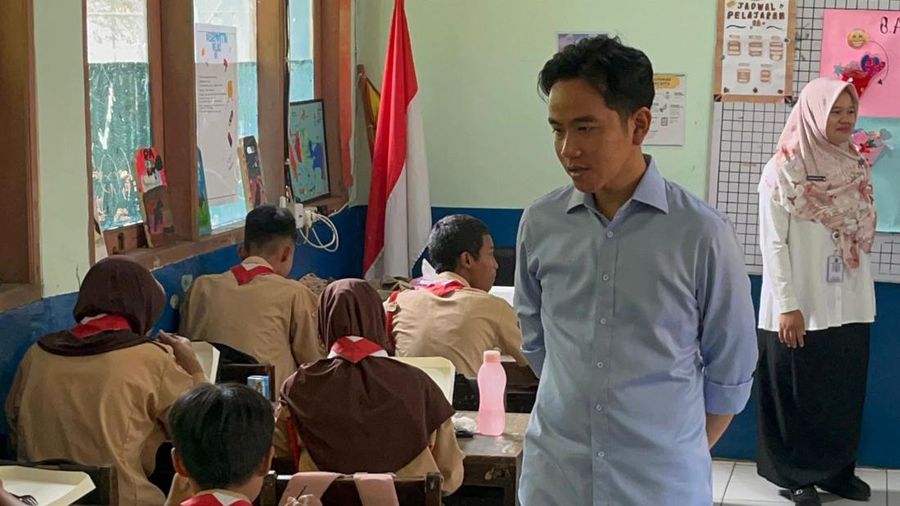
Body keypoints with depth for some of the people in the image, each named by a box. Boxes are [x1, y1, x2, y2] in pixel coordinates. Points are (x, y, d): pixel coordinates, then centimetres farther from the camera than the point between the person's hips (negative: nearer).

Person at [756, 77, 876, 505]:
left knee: (844, 395, 12)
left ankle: (839, 471, 26)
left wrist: (864, 296, 9)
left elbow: (863, 238, 13)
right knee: (799, 397, 5)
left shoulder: (857, 169, 8)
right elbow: (773, 244, -11)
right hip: (801, 308, -5)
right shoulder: (783, 171, -10)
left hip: (849, 306, 5)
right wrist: (787, 306, -16)